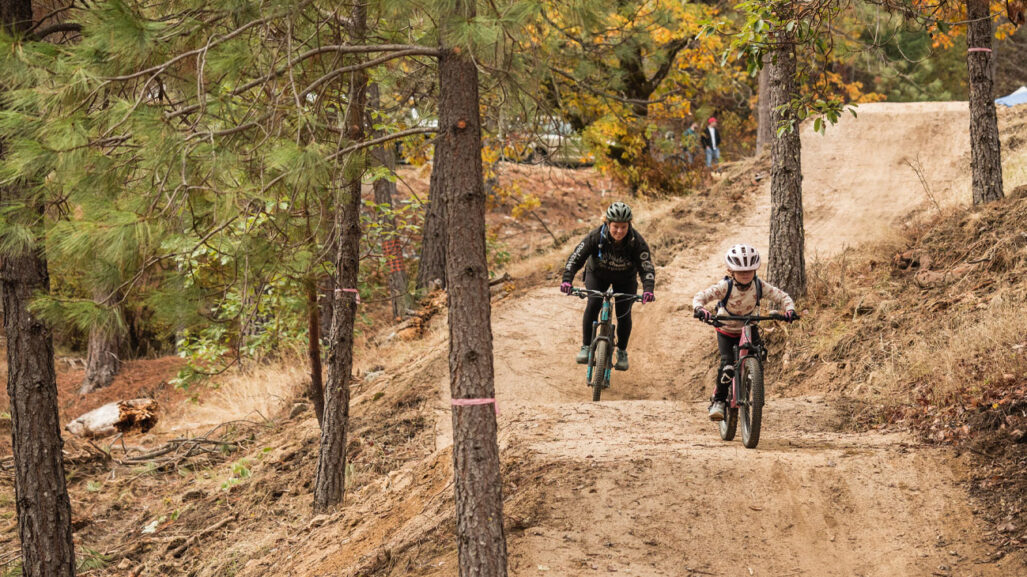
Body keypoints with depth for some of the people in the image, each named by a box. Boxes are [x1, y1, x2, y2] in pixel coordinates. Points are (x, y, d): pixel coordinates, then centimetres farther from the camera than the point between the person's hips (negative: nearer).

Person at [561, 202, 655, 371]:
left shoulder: (637, 241, -31)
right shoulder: (596, 237, -31)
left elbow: (647, 267, -33)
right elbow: (576, 258, -33)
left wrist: (648, 290, -51)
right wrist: (567, 280, -48)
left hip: (625, 279, 0)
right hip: (598, 273, 0)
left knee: (623, 313, -10)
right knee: (593, 305, -22)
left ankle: (622, 351, 14)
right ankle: (586, 347, -8)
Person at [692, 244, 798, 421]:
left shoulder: (759, 286, -22)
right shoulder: (725, 287, -29)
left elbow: (782, 296, -20)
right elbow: (701, 296, -35)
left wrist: (789, 310, -41)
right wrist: (700, 309, -58)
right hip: (726, 330, -3)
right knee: (727, 364, -20)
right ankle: (718, 400, -3)